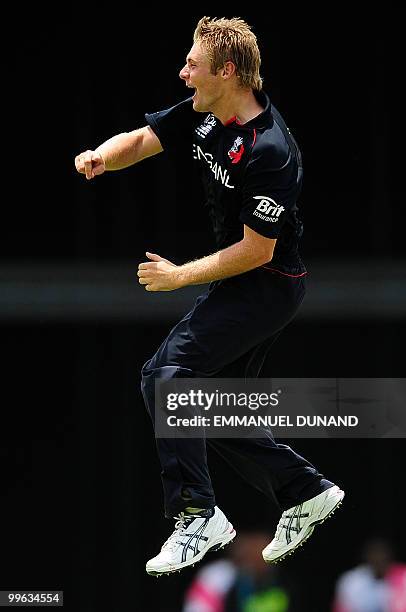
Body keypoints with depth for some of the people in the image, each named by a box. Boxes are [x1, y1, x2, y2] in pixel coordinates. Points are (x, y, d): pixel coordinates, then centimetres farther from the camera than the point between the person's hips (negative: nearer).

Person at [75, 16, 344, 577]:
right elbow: (141, 140, 7)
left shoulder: (269, 150, -27)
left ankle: (197, 514, -20)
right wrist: (101, 156, -16)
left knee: (167, 373, -20)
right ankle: (306, 492, 26)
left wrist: (181, 276, -17)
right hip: (245, 282, 10)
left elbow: (256, 250, -24)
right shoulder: (204, 115, -2)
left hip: (269, 284, -9)